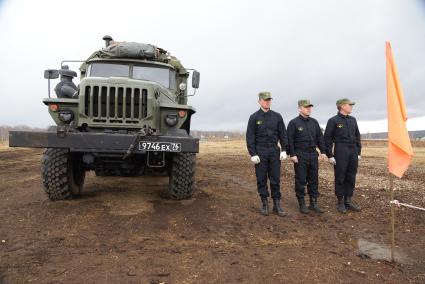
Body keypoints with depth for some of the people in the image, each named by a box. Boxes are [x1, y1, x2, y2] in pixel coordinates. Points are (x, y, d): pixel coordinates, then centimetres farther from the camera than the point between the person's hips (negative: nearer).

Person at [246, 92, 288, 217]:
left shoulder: (277, 116, 6)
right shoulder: (254, 117, -1)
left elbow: (283, 134, 8)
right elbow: (250, 137, -4)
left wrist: (283, 150, -1)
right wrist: (253, 154, -10)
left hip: (274, 151, 2)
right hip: (260, 152, -2)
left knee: (275, 179, 4)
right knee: (261, 179, 5)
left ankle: (277, 204, 13)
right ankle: (264, 203, 17)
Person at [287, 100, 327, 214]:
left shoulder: (314, 122, 11)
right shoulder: (294, 123, -5)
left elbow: (320, 137, 13)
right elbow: (289, 140, -10)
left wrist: (323, 151, 6)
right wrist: (292, 154, -15)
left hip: (313, 155, 5)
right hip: (300, 156, -5)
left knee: (314, 180, 9)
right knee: (301, 181, 1)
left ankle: (313, 203, 20)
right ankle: (302, 204, 12)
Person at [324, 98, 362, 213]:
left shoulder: (353, 120, 13)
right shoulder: (333, 121, -4)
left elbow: (357, 137, 18)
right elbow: (327, 139, -6)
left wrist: (358, 152, 12)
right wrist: (330, 155, -10)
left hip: (353, 153, 6)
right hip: (340, 153, -5)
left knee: (351, 178, 9)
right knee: (340, 178, 2)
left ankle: (349, 200, 20)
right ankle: (341, 202, 12)